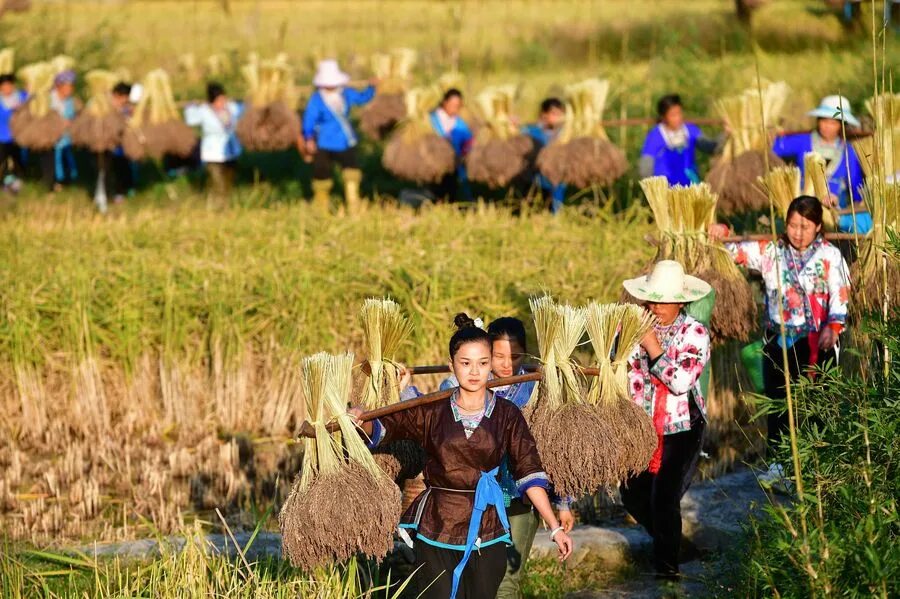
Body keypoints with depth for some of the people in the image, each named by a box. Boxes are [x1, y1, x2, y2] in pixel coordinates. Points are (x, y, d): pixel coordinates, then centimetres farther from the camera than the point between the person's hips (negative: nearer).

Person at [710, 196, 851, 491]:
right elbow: (735, 251, 5)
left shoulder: (830, 256, -4)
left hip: (816, 342, -3)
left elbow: (840, 297, -9)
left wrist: (832, 328, -24)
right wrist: (722, 234, -17)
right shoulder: (771, 252, 4)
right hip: (778, 341, 3)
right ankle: (778, 464, 11)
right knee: (778, 403, 5)